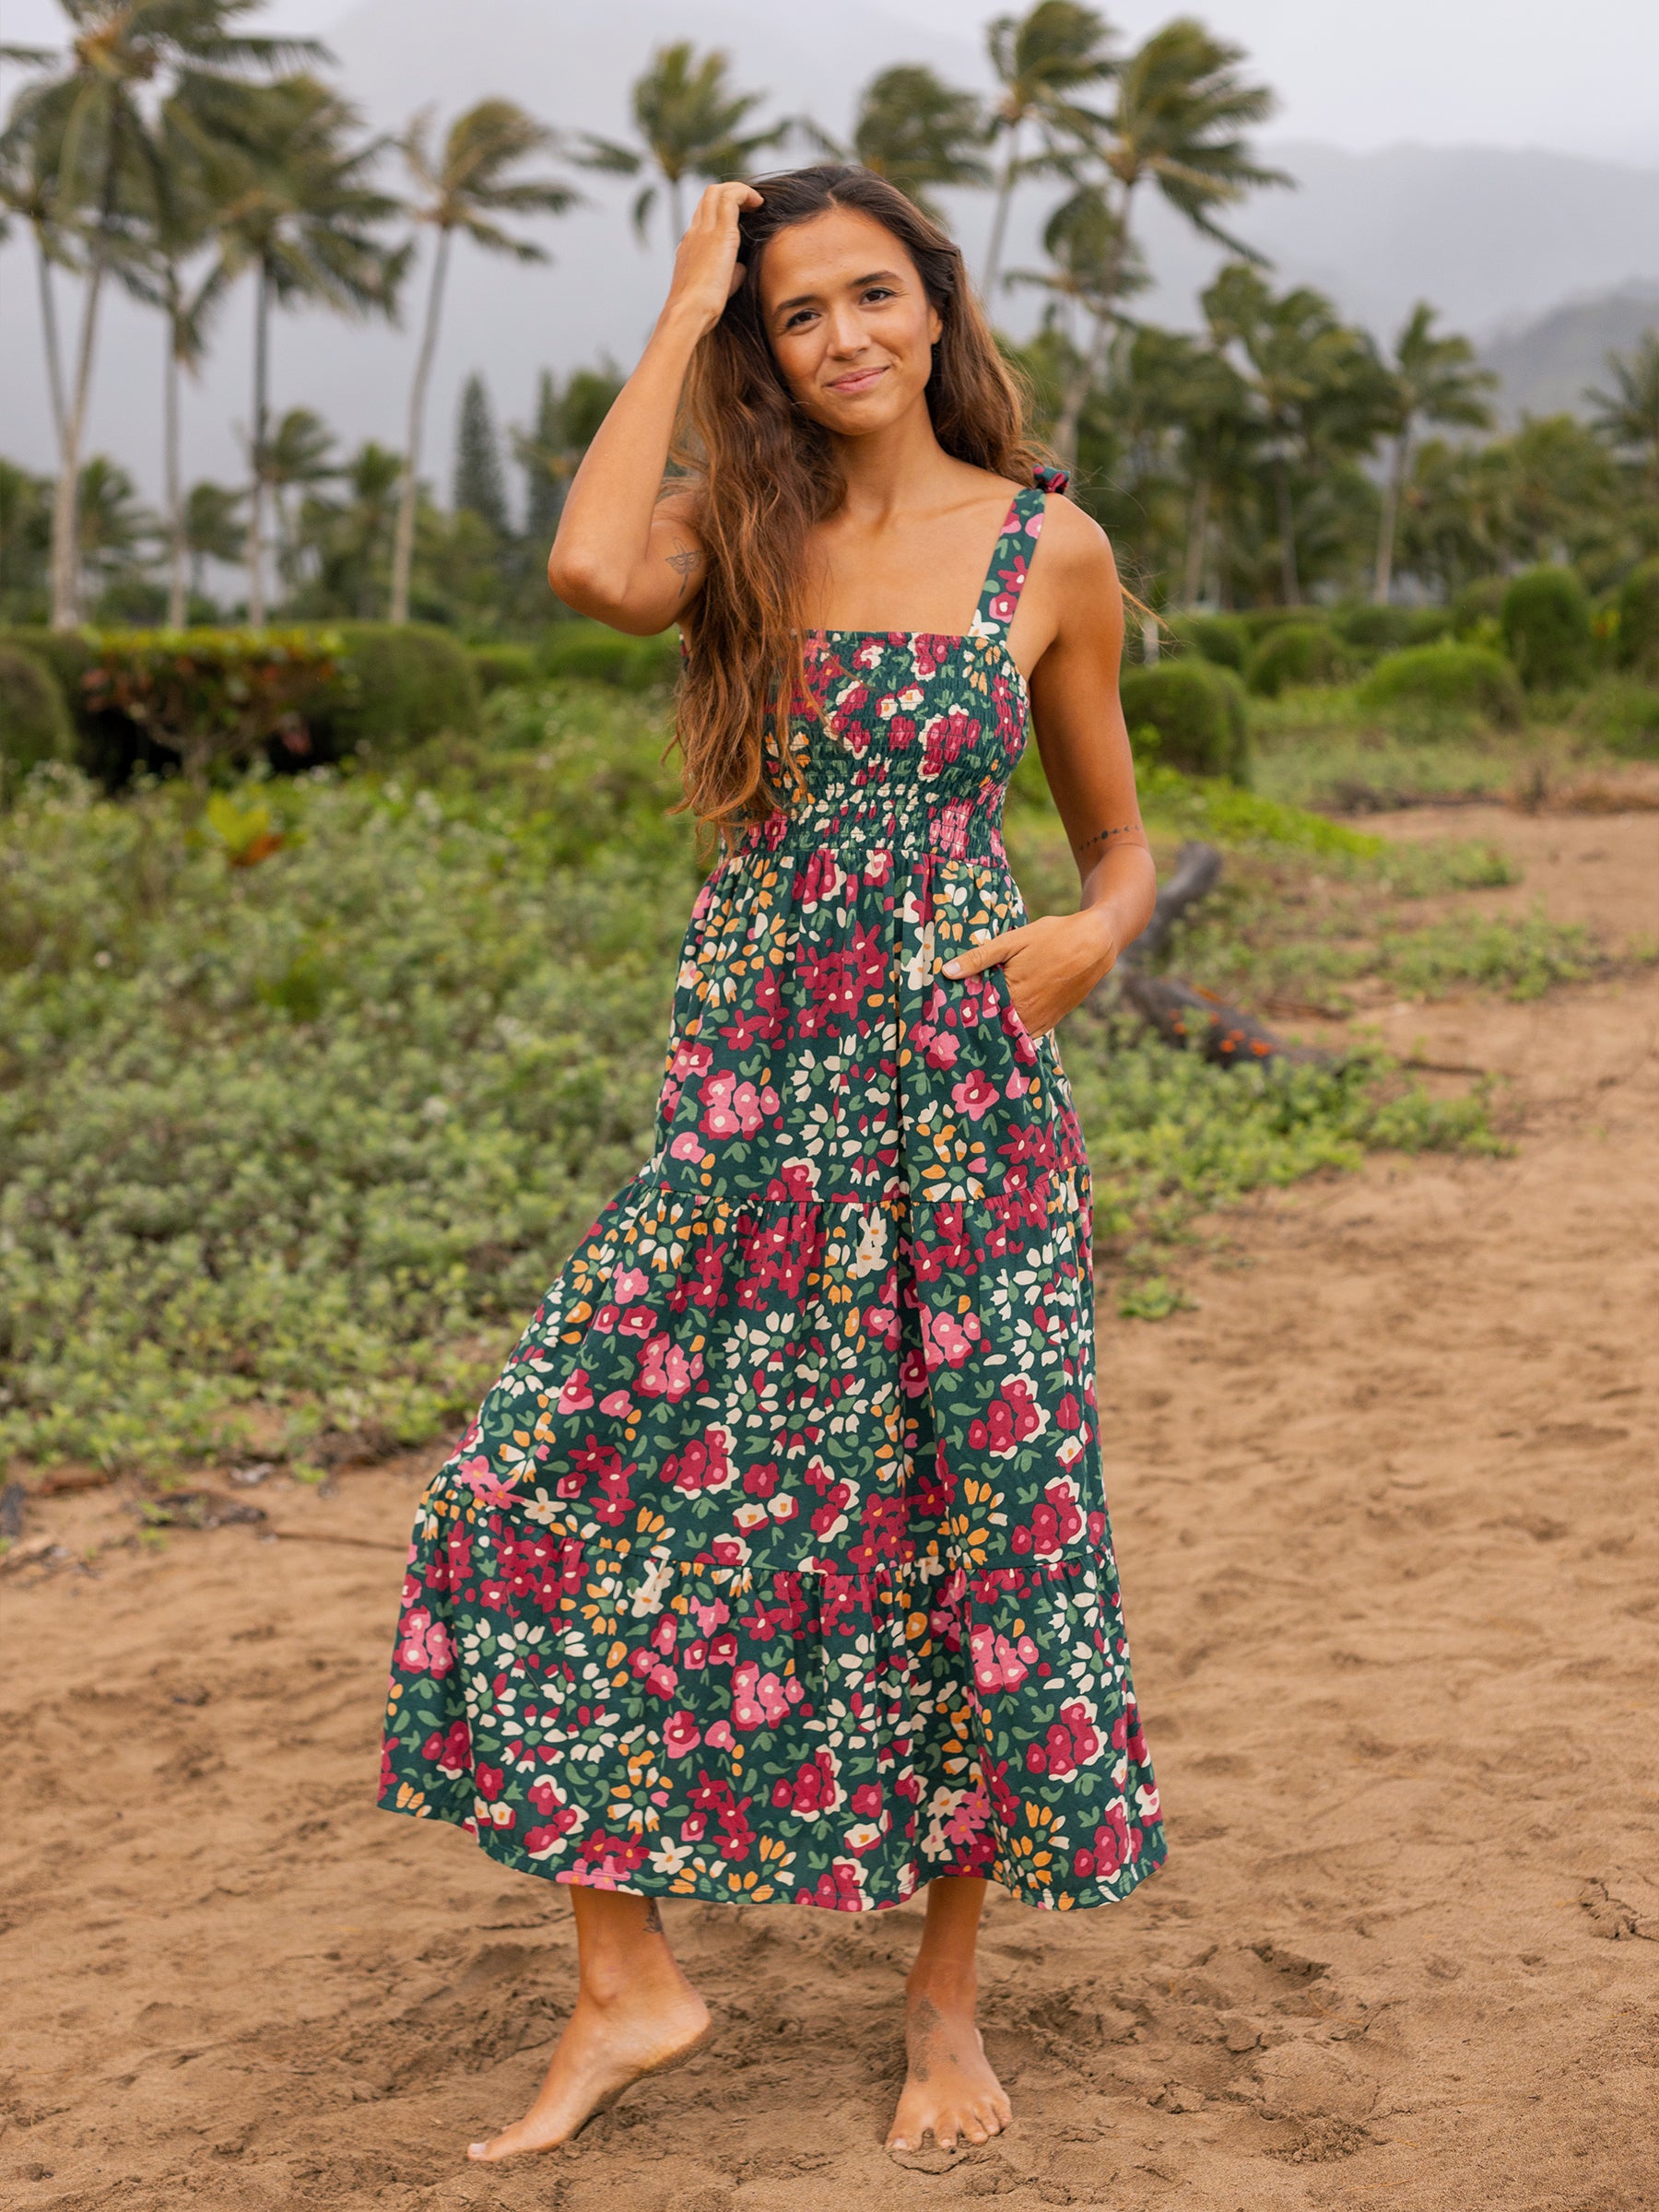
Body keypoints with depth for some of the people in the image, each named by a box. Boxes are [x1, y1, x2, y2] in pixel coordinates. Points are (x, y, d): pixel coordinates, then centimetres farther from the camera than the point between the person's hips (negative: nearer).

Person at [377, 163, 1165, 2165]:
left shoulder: (1052, 550, 3)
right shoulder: (739, 530, 6)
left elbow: (1118, 843, 12)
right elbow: (588, 571, -19)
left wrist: (1087, 939, -11)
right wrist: (682, 314, -7)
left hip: (966, 1097, -1)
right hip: (746, 1097, 2)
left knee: (988, 1522, 4)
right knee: (551, 1473, -7)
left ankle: (946, 1994, 25)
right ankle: (628, 1984, 8)